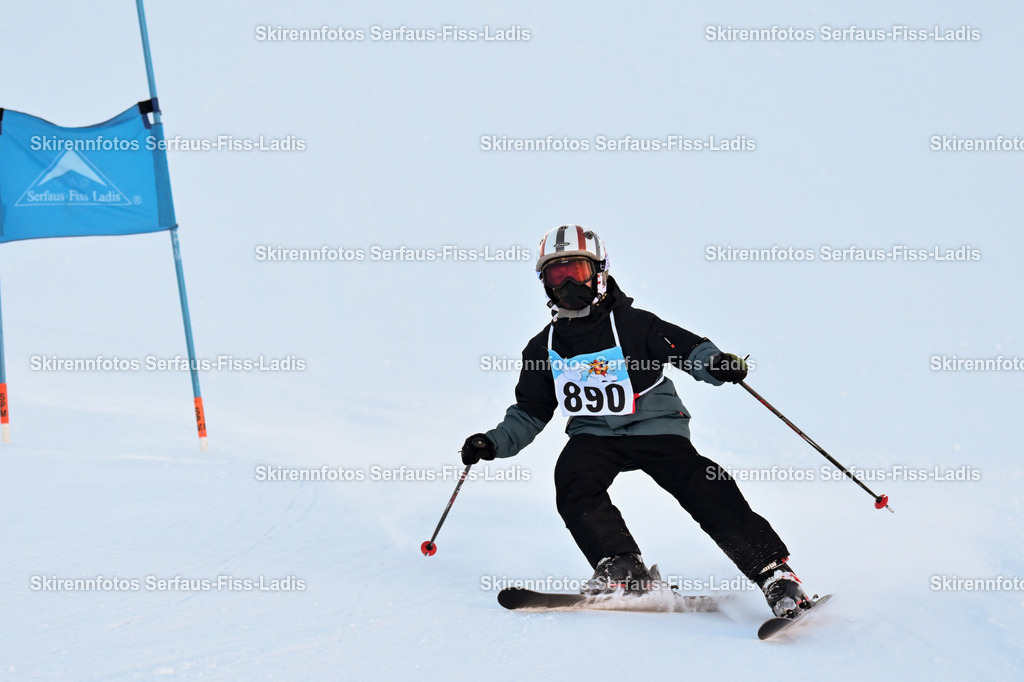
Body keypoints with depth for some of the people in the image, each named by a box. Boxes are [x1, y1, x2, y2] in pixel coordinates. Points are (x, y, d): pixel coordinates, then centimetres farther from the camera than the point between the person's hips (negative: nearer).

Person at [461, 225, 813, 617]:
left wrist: (716, 363, -27)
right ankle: (621, 568, -31)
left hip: (655, 428, -4)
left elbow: (686, 347, -6)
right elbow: (530, 413, 20)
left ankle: (773, 572, -24)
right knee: (572, 478, -29)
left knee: (704, 487, -24)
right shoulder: (544, 348, 12)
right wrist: (494, 444, 6)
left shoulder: (632, 324, -1)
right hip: (594, 435, 4)